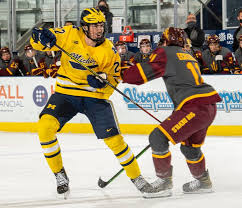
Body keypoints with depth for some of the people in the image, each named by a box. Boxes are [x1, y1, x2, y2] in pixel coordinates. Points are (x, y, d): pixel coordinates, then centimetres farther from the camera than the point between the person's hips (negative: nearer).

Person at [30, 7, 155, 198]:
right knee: (46, 126, -22)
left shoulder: (108, 50, -8)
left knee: (113, 138, -7)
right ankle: (59, 174, -4)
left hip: (95, 96, 0)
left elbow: (114, 77, 0)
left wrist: (102, 81, -23)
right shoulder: (69, 35, -9)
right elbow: (37, 41, -5)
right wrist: (41, 36, -30)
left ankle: (136, 177, 14)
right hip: (67, 92, 0)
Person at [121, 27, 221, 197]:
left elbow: (143, 72, -6)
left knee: (158, 138, -7)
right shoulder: (189, 57, 29)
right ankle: (204, 182, 43)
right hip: (210, 106, 9)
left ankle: (164, 183, 0)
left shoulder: (165, 53, 3)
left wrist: (121, 75, 9)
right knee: (189, 146, 29)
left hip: (195, 106, -9)